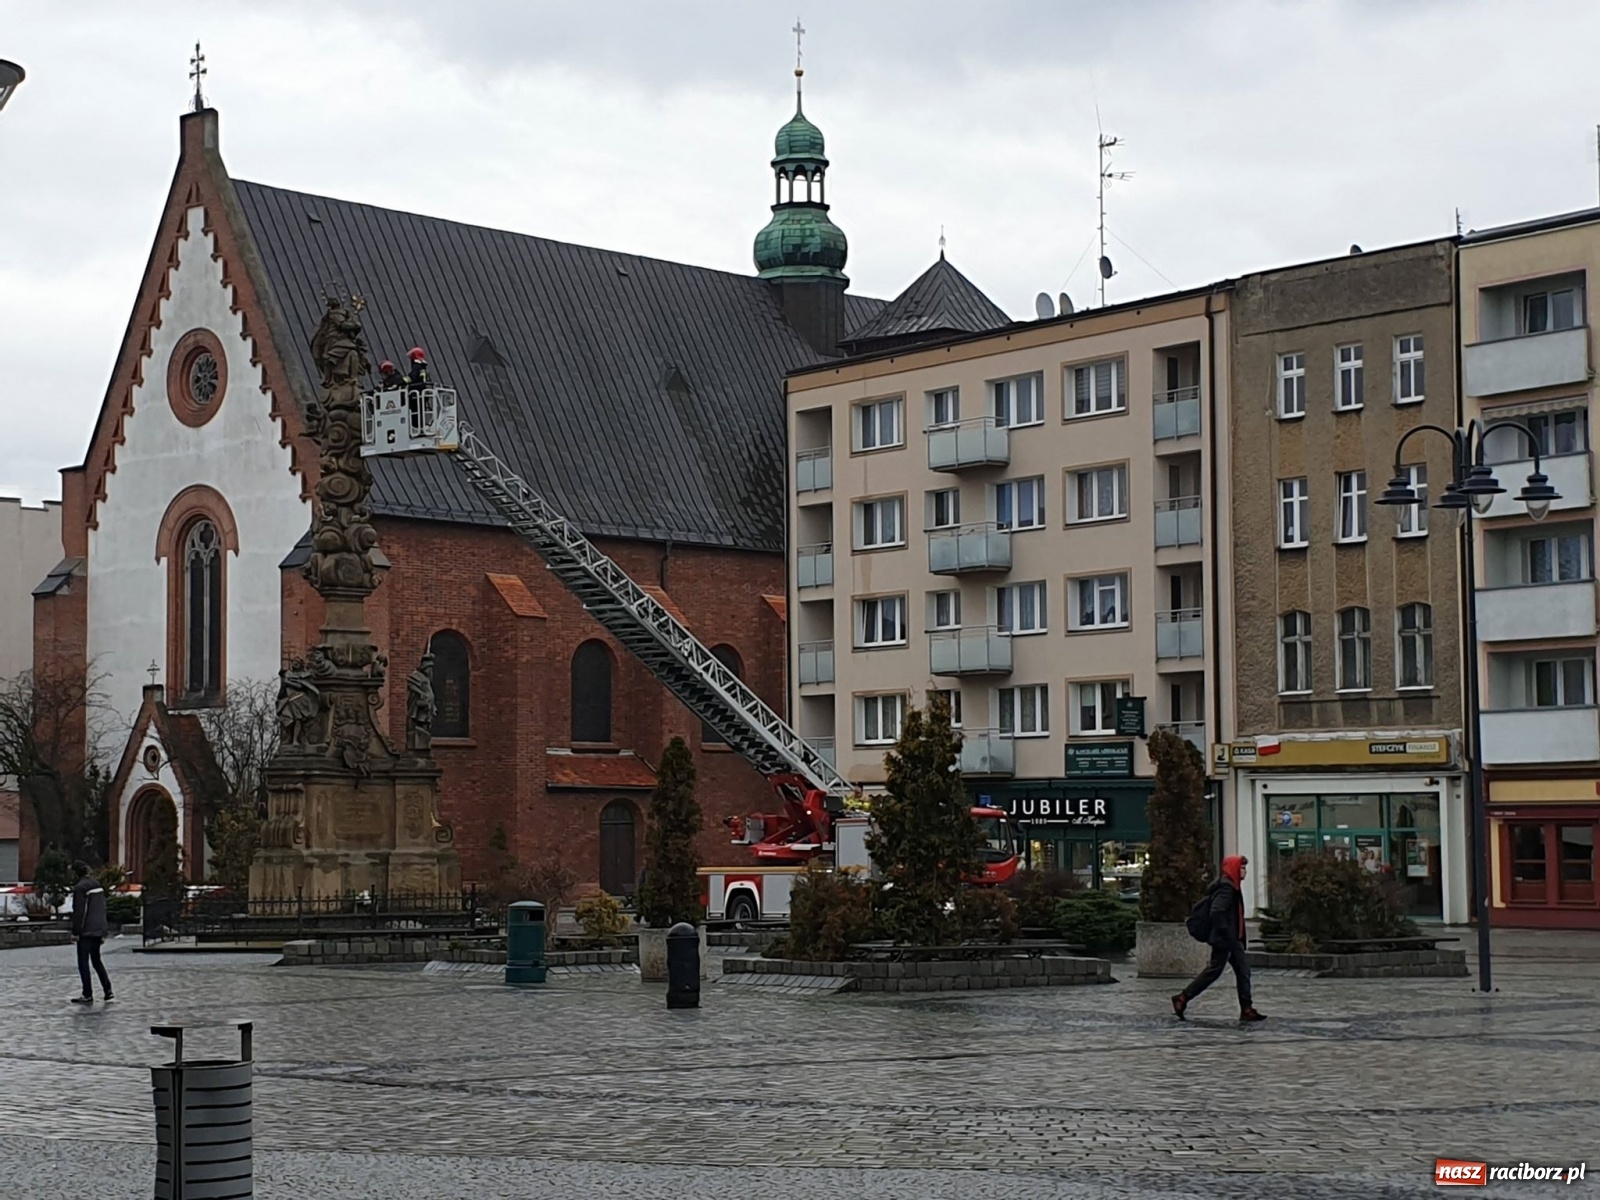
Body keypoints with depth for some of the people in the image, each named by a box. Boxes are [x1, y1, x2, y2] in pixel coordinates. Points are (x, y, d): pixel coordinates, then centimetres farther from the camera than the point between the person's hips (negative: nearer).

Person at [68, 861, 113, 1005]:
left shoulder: (80, 887, -13)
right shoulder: (97, 884, 11)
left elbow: (78, 912, -16)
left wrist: (75, 932, -10)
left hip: (86, 931, -8)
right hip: (99, 929, 8)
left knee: (83, 962, 1)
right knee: (96, 960, 16)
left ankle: (87, 995, 2)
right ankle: (108, 992, 10)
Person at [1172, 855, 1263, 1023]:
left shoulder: (1232, 887, 14)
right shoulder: (1226, 889, -18)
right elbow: (1216, 911, -28)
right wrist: (1225, 933, -24)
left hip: (1233, 940, 10)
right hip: (1224, 940, -10)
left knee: (1243, 970, 7)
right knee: (1213, 971, -4)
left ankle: (1246, 1009, 7)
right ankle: (1182, 998, 3)